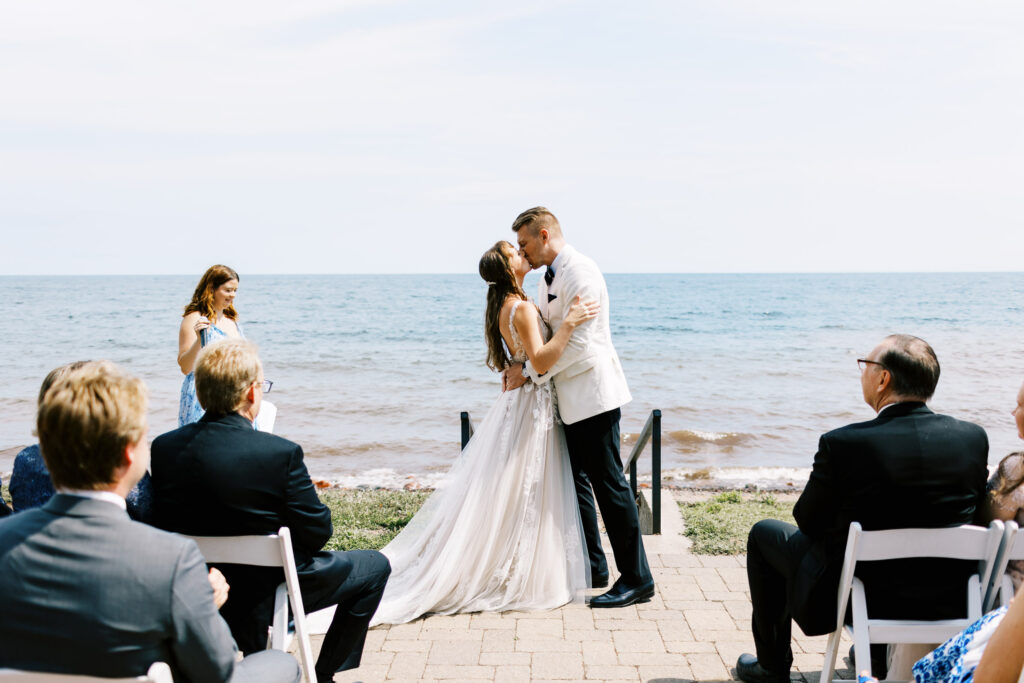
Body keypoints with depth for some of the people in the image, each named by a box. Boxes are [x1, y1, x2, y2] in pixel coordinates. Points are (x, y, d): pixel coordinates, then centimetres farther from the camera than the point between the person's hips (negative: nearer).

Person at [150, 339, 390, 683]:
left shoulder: (163, 447, -11)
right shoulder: (280, 453, -26)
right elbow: (317, 534, -17)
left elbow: (163, 525, 1)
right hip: (263, 594, -6)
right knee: (374, 565, 17)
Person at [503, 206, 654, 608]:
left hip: (592, 393, -10)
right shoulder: (551, 278, 15)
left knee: (608, 484, -7)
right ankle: (592, 566, 27)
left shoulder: (580, 272, -16)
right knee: (575, 481, 16)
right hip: (570, 397, 10)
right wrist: (521, 367, 1)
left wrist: (530, 373, -15)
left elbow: (577, 342, -22)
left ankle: (636, 579, 1)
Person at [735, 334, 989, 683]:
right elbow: (971, 516, 6)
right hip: (949, 604, 5)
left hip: (863, 601, -5)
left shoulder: (842, 444, -22)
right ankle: (877, 654, 46)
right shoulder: (974, 437, -9)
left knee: (764, 534, 20)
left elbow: (809, 523, -9)